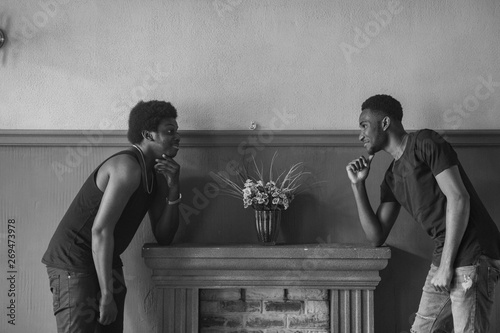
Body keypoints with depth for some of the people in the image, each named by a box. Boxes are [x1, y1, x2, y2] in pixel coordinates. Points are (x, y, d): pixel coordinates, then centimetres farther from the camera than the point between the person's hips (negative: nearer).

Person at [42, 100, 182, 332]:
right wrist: (106, 294, -25)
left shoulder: (155, 175, 9)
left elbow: (163, 237, 7)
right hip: (72, 263, -9)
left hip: (106, 263, 9)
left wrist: (173, 190, -8)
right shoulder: (127, 167, -20)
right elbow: (100, 230, -25)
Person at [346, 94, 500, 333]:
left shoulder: (424, 143, -6)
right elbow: (376, 237, 13)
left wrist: (446, 265, -17)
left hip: (472, 254, -8)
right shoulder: (392, 178, 17)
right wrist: (358, 185, 6)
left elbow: (458, 198, -15)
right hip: (445, 257, 9)